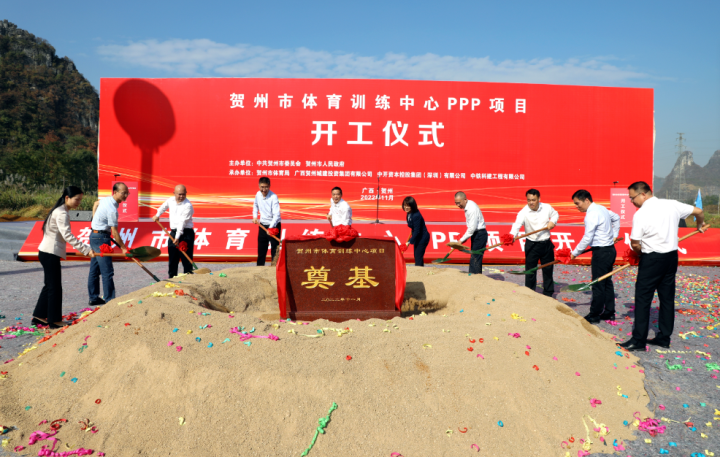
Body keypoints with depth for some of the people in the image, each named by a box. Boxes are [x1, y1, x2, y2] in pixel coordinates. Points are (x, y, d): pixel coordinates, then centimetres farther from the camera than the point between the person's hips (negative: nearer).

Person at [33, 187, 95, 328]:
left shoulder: (59, 211, 14)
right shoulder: (61, 213, -17)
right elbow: (68, 236, -26)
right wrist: (86, 250, -29)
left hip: (47, 253, 10)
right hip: (50, 254, -10)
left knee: (50, 285, 16)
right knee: (55, 287, -2)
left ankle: (39, 316, 24)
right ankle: (54, 321, 6)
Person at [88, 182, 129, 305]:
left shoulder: (107, 200, 6)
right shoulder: (112, 209, -23)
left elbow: (96, 204, 30)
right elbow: (115, 232, -20)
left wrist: (95, 220, 29)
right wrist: (123, 248, -13)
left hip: (94, 236, 10)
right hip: (101, 238, -10)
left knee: (95, 270, 15)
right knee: (107, 272, -7)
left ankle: (94, 298, 24)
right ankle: (110, 300, -3)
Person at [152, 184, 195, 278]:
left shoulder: (188, 206, -16)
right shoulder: (170, 200, 5)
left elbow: (183, 222, -22)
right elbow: (163, 207, 31)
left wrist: (178, 237, -26)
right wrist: (157, 215, 38)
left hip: (186, 233, -6)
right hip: (173, 232, 7)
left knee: (186, 258, -8)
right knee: (172, 258, 12)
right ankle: (171, 277, 21)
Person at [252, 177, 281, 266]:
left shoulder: (273, 197, -20)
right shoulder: (258, 194, -1)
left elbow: (276, 214, -28)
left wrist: (271, 227, -37)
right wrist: (255, 216, 11)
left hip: (273, 226, -6)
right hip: (262, 225, 6)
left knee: (275, 250, -5)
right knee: (261, 249, 14)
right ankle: (259, 267, 24)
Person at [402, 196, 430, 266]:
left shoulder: (416, 216, -27)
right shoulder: (409, 214, 0)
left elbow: (417, 231, -28)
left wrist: (409, 242, -30)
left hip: (423, 238, -10)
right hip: (417, 237, 10)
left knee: (418, 257, -11)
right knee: (416, 256, 17)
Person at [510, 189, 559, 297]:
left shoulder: (547, 207, -2)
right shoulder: (524, 212, -15)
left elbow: (555, 214, 18)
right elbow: (517, 224, -30)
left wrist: (553, 221, -4)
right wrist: (512, 236, -49)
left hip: (546, 243, 3)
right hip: (531, 245, -3)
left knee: (548, 269, 13)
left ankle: (548, 293, 28)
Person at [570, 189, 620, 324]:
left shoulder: (592, 214, -20)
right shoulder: (602, 208, 10)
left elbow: (587, 238, -21)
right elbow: (616, 218, 28)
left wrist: (575, 253, -12)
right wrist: (614, 235, 27)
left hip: (601, 252, -10)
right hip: (610, 249, 10)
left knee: (598, 284, -2)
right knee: (607, 282, 15)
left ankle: (594, 315, 6)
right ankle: (609, 313, 23)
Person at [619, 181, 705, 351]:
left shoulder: (640, 214, -16)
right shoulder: (672, 205, 2)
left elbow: (635, 244, -15)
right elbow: (698, 211, 13)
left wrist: (642, 252, 7)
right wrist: (700, 225, 34)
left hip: (652, 260, -7)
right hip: (672, 256, 7)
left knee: (643, 299, -1)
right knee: (667, 298, 13)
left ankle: (638, 340, 1)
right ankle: (664, 338, 21)